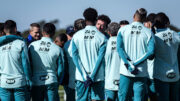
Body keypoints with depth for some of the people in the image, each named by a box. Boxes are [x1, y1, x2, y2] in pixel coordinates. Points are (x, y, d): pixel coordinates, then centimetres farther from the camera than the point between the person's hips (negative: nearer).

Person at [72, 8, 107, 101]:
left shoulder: (77, 36, 3)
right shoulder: (101, 37, -1)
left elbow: (75, 56, -3)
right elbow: (100, 57, -9)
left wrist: (84, 76, -8)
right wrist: (92, 76, -11)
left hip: (81, 76, 1)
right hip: (97, 76, -1)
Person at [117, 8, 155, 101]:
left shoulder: (123, 29, 3)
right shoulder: (148, 32, 2)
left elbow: (119, 48, -7)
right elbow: (151, 51, -10)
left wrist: (129, 64, -11)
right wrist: (135, 64, -10)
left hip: (125, 72, 0)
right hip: (141, 72, 0)